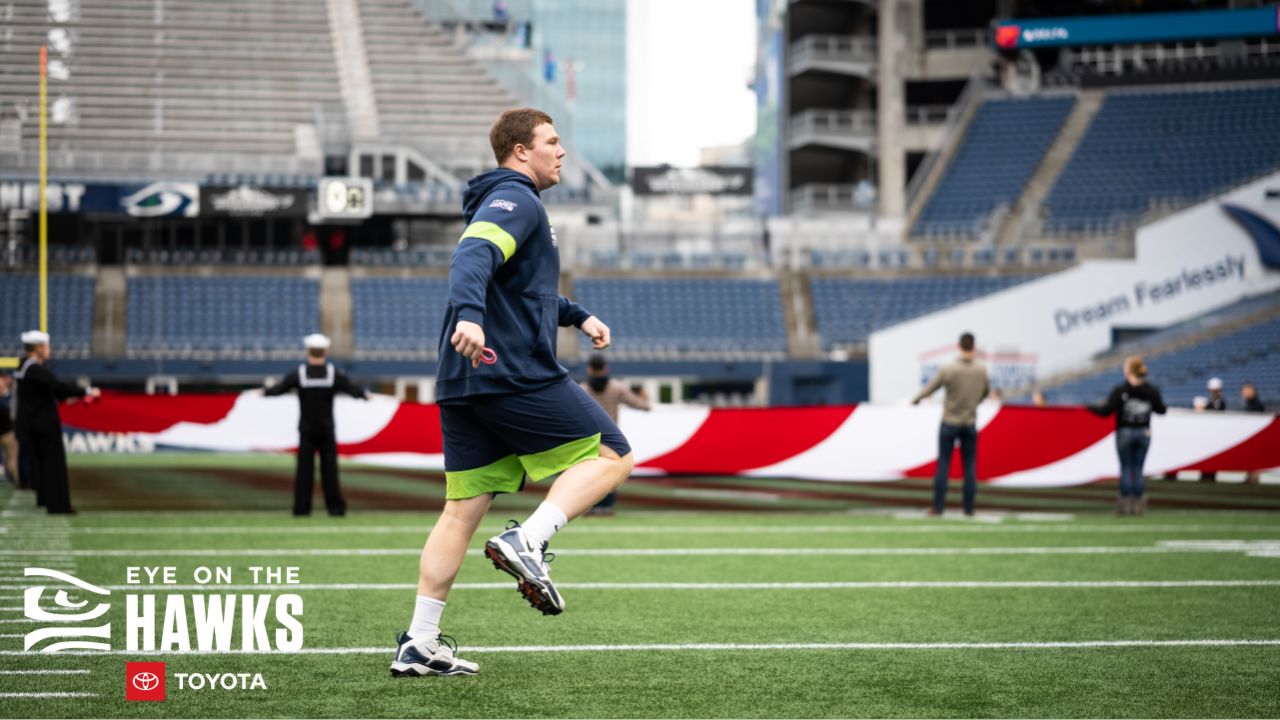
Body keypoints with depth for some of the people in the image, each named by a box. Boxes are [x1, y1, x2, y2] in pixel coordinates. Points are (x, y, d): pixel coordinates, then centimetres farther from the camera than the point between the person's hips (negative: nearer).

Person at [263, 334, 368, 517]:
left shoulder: (298, 374, -8)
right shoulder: (334, 374, -7)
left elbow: (278, 389, -5)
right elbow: (353, 390, -2)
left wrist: (265, 392, 17)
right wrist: (364, 394, 21)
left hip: (306, 430, 0)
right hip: (327, 430, 0)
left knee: (304, 468, 2)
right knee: (329, 468, 4)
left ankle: (302, 507, 0)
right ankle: (335, 507, 1)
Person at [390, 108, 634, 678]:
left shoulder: (510, 201, 26)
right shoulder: (515, 201, -6)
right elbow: (472, 259, -26)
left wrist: (577, 315, 39)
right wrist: (470, 316, -42)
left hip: (462, 384, 10)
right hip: (515, 373, -10)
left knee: (462, 509, 7)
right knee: (610, 455, -1)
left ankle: (419, 644, 3)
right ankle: (527, 541, -18)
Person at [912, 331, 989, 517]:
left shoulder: (948, 370, -18)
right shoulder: (982, 369, -8)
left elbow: (930, 388, -6)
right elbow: (986, 391, 12)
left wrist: (915, 400, 16)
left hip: (949, 423, -2)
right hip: (970, 424, 2)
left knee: (943, 465, 5)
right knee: (970, 467, 8)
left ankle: (938, 506, 4)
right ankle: (969, 507, 7)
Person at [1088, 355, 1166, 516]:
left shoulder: (1120, 391, -15)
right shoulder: (1151, 391, -3)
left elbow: (1106, 411, -16)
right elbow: (1161, 410, 7)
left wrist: (1090, 407, 1)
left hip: (1125, 432, -3)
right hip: (1144, 433, 3)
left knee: (1126, 468, 5)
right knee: (1138, 469, 9)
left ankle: (1125, 503, 5)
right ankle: (1137, 503, 7)